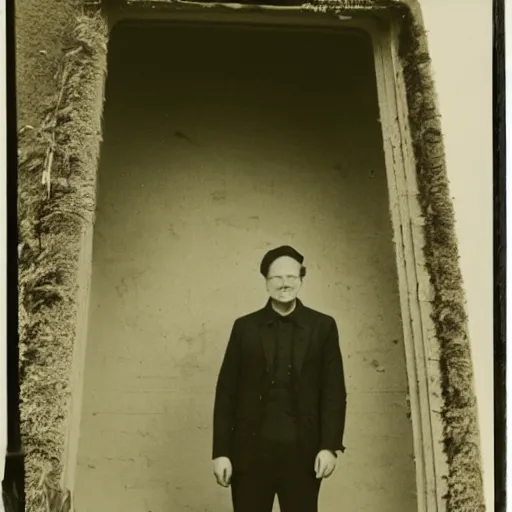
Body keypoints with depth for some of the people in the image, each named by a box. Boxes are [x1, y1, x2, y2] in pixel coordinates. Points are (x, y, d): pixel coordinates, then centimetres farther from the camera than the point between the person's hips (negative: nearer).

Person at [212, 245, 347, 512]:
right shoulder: (245, 327, 6)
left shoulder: (322, 327, 5)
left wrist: (330, 446, -6)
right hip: (250, 450, 1)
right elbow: (226, 392, 5)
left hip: (302, 452, 0)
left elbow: (334, 391, 3)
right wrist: (221, 451, -1)